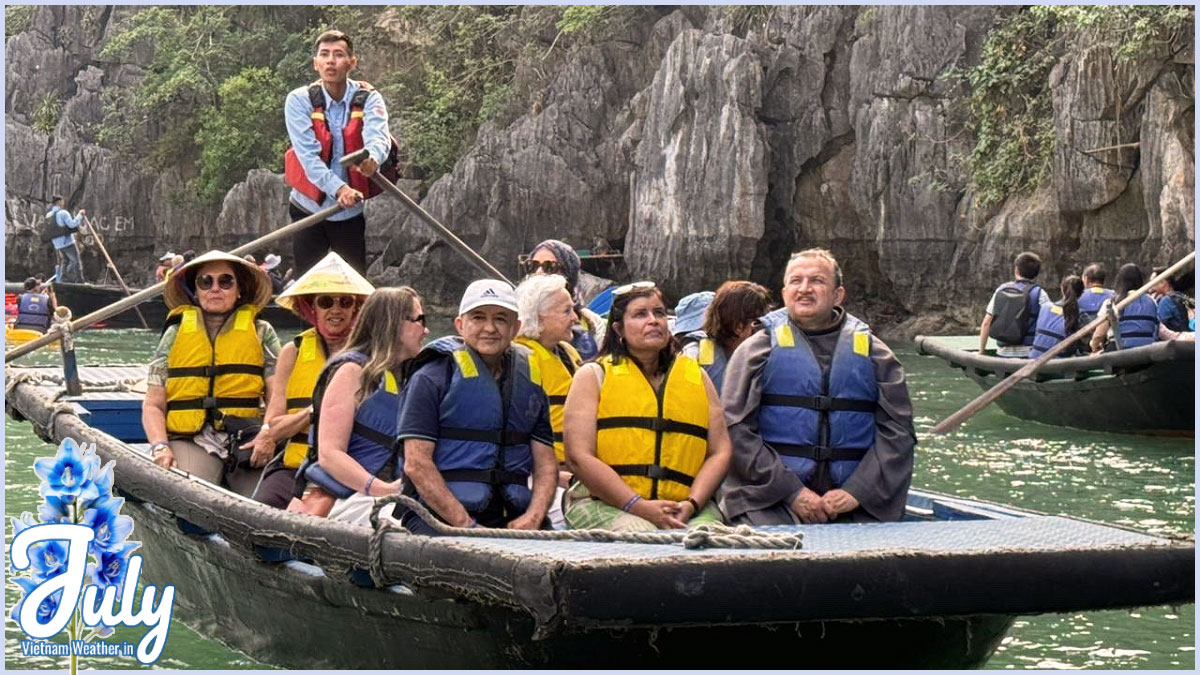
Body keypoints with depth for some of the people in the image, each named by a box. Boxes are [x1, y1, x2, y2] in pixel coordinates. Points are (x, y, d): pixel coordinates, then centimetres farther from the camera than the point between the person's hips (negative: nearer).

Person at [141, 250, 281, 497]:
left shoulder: (261, 333, 17)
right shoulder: (175, 334, 18)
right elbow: (153, 404, 12)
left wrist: (270, 435, -13)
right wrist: (160, 447, -6)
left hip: (246, 441, 1)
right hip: (189, 441, -1)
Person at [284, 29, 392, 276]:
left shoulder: (369, 99, -5)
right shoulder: (299, 100, -7)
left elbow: (378, 136, -25)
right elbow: (307, 154, -19)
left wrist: (373, 158, -50)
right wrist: (339, 189, -35)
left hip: (350, 212, 1)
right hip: (307, 208, -1)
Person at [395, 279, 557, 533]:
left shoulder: (530, 383, 19)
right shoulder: (431, 379, 3)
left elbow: (546, 466, 16)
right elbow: (416, 464, -6)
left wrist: (532, 519, -4)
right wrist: (466, 525, -13)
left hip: (511, 520, 5)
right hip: (438, 518, -5)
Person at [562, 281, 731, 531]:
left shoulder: (697, 376, 19)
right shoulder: (593, 376, 9)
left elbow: (720, 451, 13)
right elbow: (579, 456, -2)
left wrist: (692, 504, -7)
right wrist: (638, 506, -13)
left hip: (685, 508, 3)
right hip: (606, 504, -3)